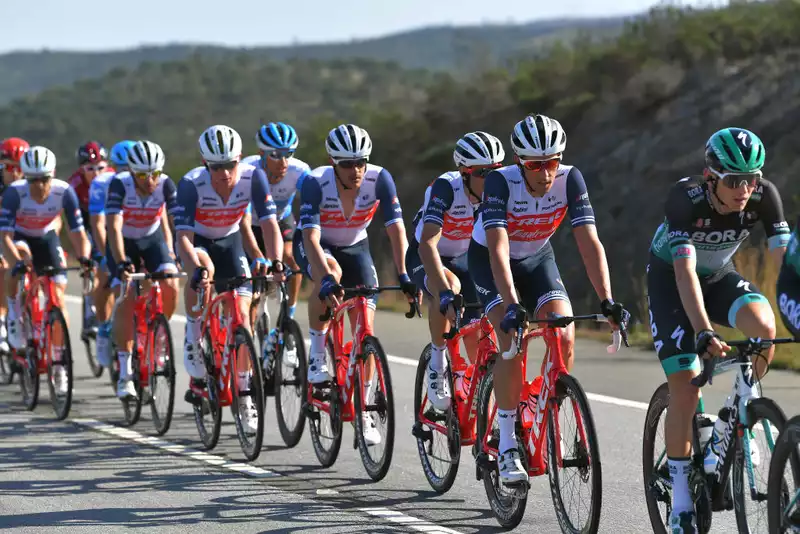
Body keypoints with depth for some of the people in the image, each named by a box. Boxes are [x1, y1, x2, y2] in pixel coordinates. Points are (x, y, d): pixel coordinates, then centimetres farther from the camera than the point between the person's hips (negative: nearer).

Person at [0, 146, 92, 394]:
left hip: (47, 239, 2)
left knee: (58, 297, -9)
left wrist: (84, 257, -44)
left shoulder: (64, 192, -27)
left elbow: (78, 232, -24)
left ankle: (59, 364, 2)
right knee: (21, 254, -37)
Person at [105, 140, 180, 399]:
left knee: (171, 286, -22)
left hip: (152, 239, 2)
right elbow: (114, 227, -38)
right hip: (124, 242, -2)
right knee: (126, 298, -20)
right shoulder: (120, 185, -30)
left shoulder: (165, 185, -24)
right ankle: (124, 372, -13)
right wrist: (120, 262, -52)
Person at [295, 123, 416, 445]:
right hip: (314, 245, -2)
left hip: (354, 247, 2)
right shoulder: (315, 182, -31)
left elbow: (395, 229, -28)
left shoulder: (379, 179, -26)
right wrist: (326, 277, -54)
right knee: (329, 276, -38)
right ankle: (316, 357, -20)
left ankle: (364, 413, 2)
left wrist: (403, 276, -40)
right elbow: (311, 236, -39)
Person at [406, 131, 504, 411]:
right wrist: (445, 293, -55)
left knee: (477, 338, -8)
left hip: (464, 258, 4)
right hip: (425, 259, -4)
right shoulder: (446, 188, -33)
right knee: (451, 286, -38)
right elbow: (428, 244, -43)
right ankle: (438, 360, -18)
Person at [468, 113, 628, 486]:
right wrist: (512, 306, -53)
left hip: (537, 258, 3)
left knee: (565, 337, -17)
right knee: (513, 342, -23)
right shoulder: (501, 182, -32)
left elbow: (589, 242, -28)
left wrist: (607, 301, -39)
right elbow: (498, 250, -40)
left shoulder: (570, 180, -25)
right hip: (489, 260, -3)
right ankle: (507, 444, -13)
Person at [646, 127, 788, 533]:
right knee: (685, 389, -13)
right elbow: (685, 270, -41)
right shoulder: (685, 198, -33)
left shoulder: (763, 196, -23)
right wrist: (704, 333, -53)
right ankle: (681, 501, 0)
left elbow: (784, 259, -26)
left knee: (763, 325, -29)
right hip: (669, 281, -3)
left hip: (719, 277, 3)